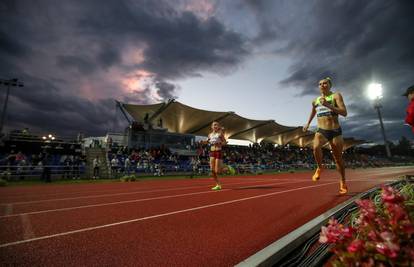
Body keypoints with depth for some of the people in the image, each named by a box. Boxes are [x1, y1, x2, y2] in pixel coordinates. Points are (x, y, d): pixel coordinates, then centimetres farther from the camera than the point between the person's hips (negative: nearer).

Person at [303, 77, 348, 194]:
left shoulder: (336, 96, -3)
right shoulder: (315, 101, 10)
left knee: (338, 159, 8)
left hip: (335, 131, -2)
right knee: (316, 147, -32)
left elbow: (344, 112, -16)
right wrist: (308, 123, 28)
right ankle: (319, 168, -5)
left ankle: (343, 182, 32)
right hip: (321, 131, 2)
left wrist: (328, 105, -24)